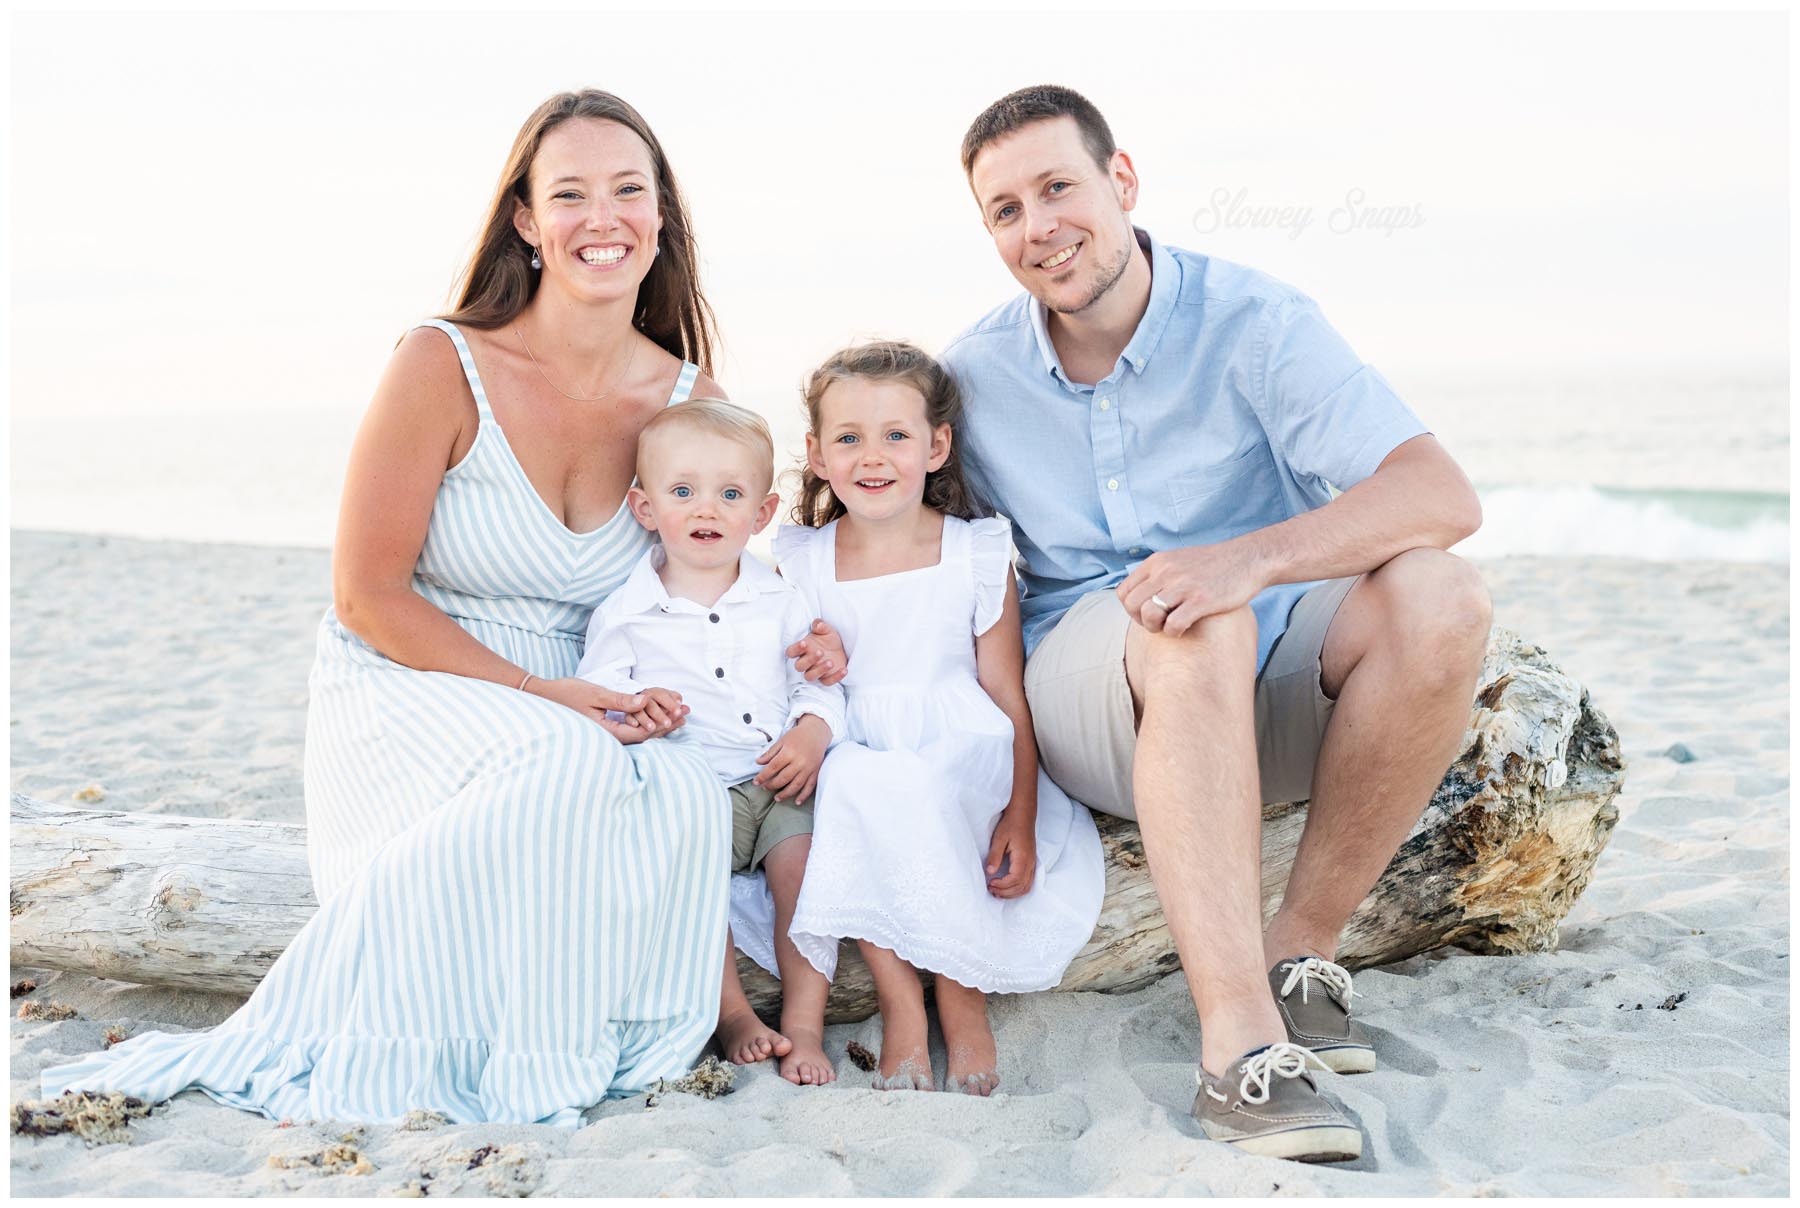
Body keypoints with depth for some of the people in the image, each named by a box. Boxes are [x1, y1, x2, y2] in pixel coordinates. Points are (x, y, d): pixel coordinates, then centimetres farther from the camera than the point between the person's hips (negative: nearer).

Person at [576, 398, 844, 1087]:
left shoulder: (779, 600, 10)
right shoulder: (625, 612, 4)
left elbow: (820, 683, 11)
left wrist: (813, 734, -9)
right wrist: (634, 709, -21)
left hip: (781, 781, 2)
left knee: (808, 856, -25)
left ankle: (804, 1023, -14)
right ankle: (732, 1015, -16)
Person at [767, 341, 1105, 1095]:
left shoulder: (977, 555, 2)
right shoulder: (799, 562, 5)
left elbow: (1009, 696, 1)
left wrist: (1021, 819, -7)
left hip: (959, 769, -1)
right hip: (855, 771, 2)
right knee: (853, 786, -31)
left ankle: (963, 995, -12)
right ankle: (898, 1003, -18)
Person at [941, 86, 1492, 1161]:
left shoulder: (1253, 322, -9)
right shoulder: (973, 373, 0)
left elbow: (1443, 495, -22)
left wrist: (1251, 556, -39)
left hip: (1263, 699, 1)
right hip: (1086, 693, -1)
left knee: (1439, 598, -28)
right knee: (1195, 625, -35)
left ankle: (1298, 948, -15)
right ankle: (1241, 1044, -41)